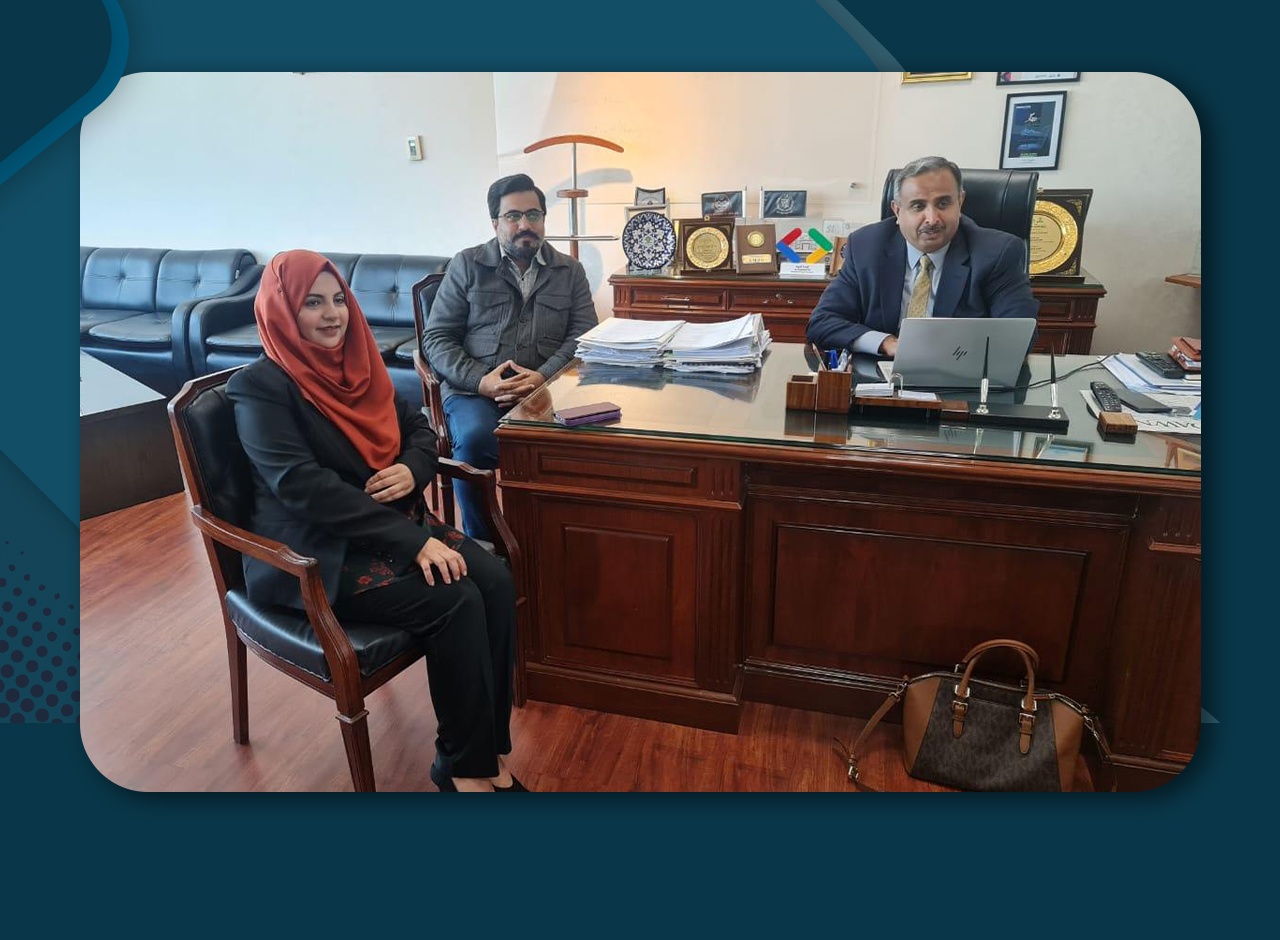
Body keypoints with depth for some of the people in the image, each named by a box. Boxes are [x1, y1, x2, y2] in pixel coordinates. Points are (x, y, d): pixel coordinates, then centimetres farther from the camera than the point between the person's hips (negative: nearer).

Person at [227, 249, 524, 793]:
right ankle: (462, 764, -7)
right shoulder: (261, 387, -10)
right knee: (455, 600, -26)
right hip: (316, 554, -6)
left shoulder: (355, 362, 11)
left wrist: (413, 470, -11)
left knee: (494, 579, -18)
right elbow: (303, 487, -21)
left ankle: (488, 746, -7)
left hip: (392, 526, 7)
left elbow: (419, 428, 15)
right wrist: (413, 539, -27)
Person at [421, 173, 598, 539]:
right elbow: (436, 338, 7)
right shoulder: (466, 266, 11)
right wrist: (480, 380, -11)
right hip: (474, 390, 0)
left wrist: (543, 377, -12)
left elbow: (584, 336, 7)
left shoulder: (570, 271, 16)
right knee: (475, 438, -34)